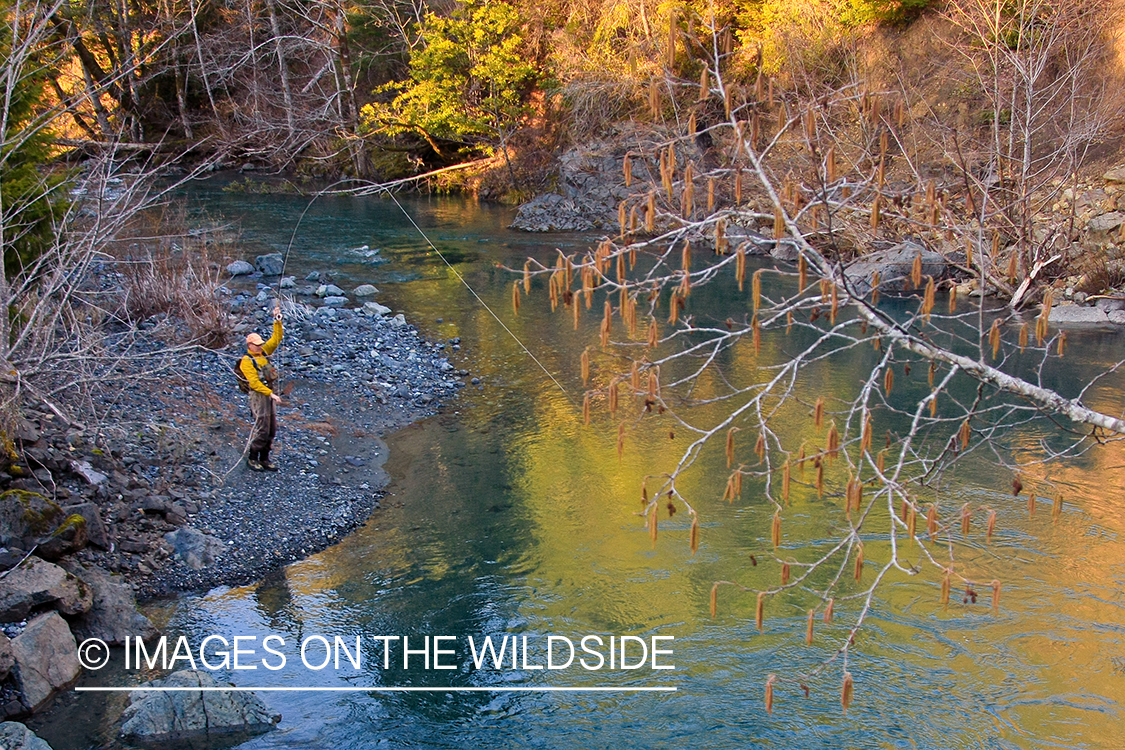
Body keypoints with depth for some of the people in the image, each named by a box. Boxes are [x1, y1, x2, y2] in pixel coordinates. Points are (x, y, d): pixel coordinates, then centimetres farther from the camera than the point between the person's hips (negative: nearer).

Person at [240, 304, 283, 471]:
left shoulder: (263, 353, 11)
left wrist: (278, 322, -1)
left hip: (270, 394, 8)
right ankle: (252, 458, 5)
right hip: (259, 395, -8)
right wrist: (271, 394, -21)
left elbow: (276, 339, 11)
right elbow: (254, 382, -17)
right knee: (261, 428, -7)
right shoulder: (246, 362, -10)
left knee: (272, 429, 8)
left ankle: (264, 459, 16)